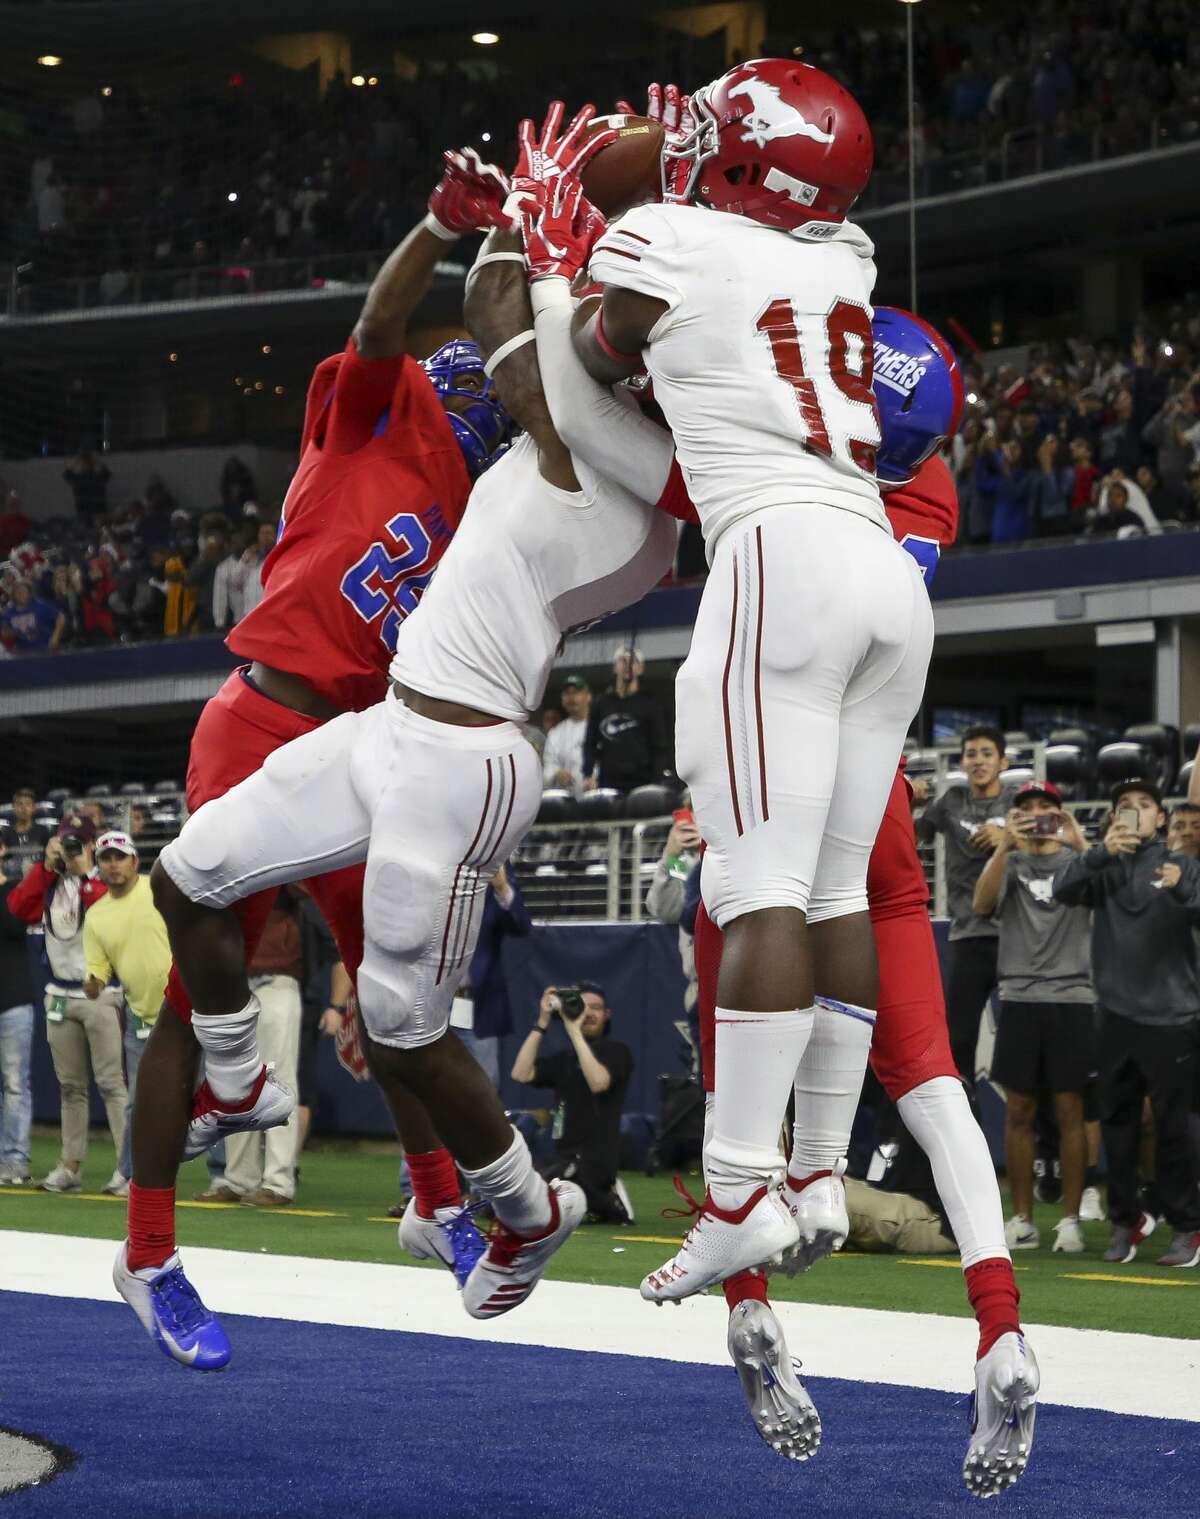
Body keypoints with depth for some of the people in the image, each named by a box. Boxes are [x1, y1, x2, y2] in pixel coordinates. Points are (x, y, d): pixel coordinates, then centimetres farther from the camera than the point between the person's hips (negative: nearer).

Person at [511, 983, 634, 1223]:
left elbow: (598, 1082, -21)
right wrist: (542, 1023, -1)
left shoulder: (616, 1051, 0)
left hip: (596, 1158, -8)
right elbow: (521, 1074, 3)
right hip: (565, 1157, 8)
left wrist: (575, 1032, -19)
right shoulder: (564, 1058, 18)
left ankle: (608, 1204, -7)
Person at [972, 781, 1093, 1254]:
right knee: (1019, 1112, 3)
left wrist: (1079, 844, -23)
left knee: (1070, 1112, -1)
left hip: (1072, 999, -1)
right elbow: (983, 904, -8)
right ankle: (1022, 1220, 9)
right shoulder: (1008, 863, 11)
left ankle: (1070, 1220, 5)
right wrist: (1006, 845, -21)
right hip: (1019, 999, 1)